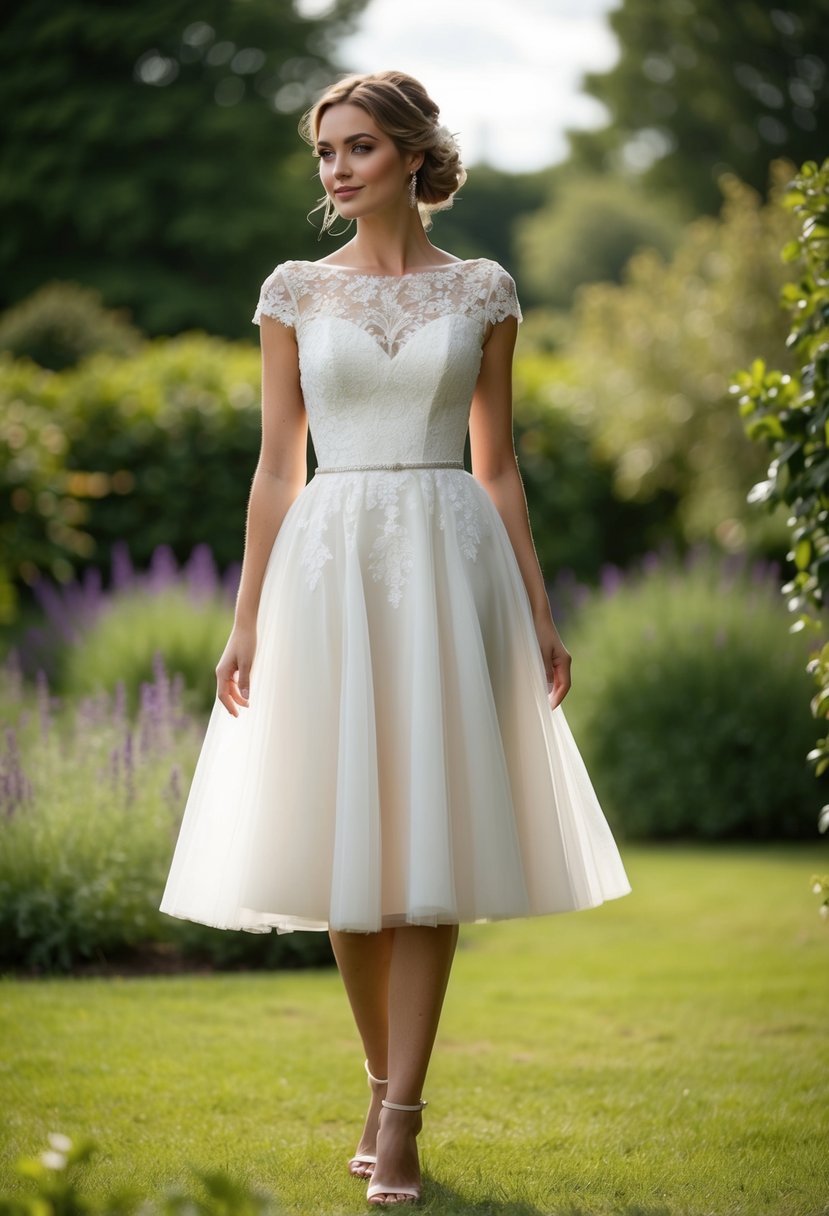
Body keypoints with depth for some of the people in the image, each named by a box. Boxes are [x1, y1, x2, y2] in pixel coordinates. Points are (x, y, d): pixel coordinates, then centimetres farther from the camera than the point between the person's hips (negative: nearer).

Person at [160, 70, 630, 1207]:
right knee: (346, 837, 3)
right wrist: (246, 620, 2)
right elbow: (276, 467, 7)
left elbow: (499, 466, 9)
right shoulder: (295, 291, 7)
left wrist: (540, 614, 4)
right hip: (331, 563, 1)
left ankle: (399, 1117, -2)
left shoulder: (483, 290, 6)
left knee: (431, 838, -4)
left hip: (452, 562, -1)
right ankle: (383, 1084, 21)